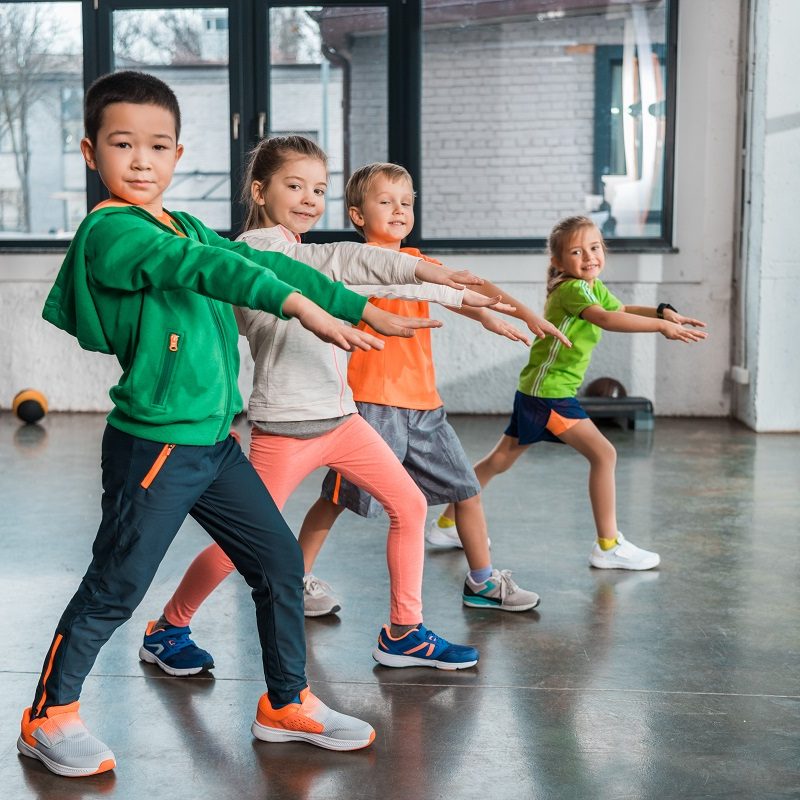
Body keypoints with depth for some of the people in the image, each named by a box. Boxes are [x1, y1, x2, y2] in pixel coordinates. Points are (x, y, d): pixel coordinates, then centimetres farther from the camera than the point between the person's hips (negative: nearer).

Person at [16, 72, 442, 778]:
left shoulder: (187, 228, 13)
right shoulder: (109, 231, -14)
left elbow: (262, 262, 14)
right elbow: (211, 268, -27)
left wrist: (372, 313, 14)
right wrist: (303, 307, -35)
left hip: (214, 441, 9)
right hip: (153, 447, -8)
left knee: (281, 559, 11)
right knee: (116, 587, 1)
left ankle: (287, 703, 25)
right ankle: (50, 718, 20)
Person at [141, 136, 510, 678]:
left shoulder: (305, 259, 18)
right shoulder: (256, 247, -11)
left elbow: (370, 286, 25)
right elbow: (335, 260, -27)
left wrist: (457, 295, 25)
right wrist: (419, 267, -36)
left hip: (340, 417, 9)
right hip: (283, 427, -9)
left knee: (410, 504, 5)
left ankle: (405, 633, 15)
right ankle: (166, 631, 17)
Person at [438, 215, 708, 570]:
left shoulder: (595, 287, 13)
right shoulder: (571, 288, -18)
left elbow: (622, 310, 17)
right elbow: (605, 319, -35)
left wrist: (663, 312, -3)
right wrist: (661, 326, -38)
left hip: (535, 392, 10)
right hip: (549, 391, -10)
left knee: (500, 460, 17)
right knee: (603, 454, -12)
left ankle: (450, 522, 26)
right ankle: (608, 546, -8)